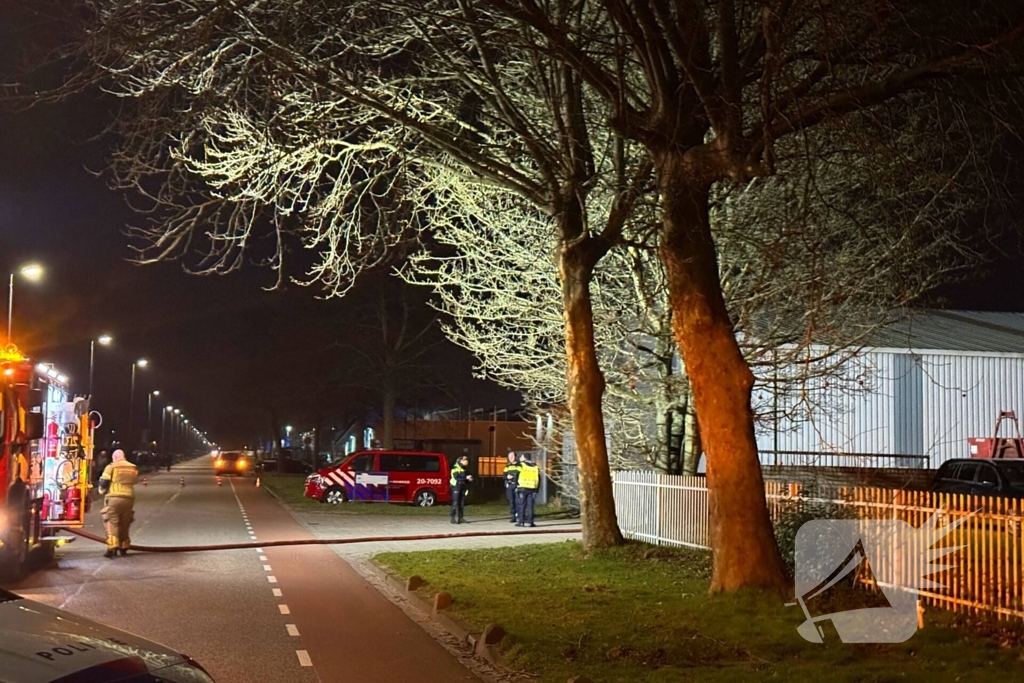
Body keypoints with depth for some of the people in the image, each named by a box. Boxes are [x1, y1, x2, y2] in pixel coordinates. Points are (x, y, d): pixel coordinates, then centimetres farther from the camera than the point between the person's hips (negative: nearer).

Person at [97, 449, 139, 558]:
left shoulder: (112, 467, 0)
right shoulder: (133, 468, 15)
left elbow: (103, 483, -3)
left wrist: (102, 491, 16)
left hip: (114, 498, -5)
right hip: (129, 498, 5)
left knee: (112, 523, -3)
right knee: (124, 524, 16)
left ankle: (113, 547, -15)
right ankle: (123, 547, 20)